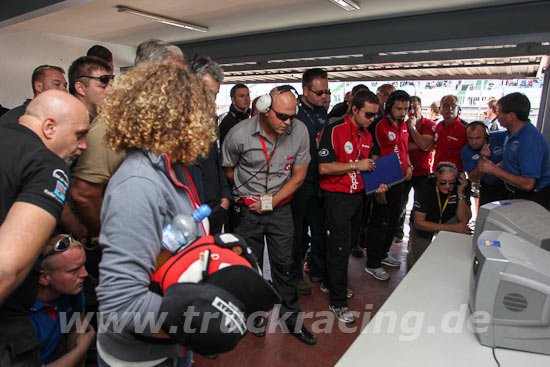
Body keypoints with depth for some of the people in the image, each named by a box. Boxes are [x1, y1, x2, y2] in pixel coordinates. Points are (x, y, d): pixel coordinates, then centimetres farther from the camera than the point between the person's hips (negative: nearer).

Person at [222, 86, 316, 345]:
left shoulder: (299, 131, -11)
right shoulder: (239, 134, -17)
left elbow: (298, 175, -3)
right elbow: (227, 171, 0)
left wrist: (272, 201, -8)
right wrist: (248, 192, 4)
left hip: (280, 207, 1)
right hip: (248, 208, -1)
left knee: (284, 263, 7)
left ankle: (291, 317, 26)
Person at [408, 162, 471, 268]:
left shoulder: (462, 185, -23)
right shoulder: (425, 188, -29)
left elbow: (464, 220, -25)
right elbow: (418, 223, -31)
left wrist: (461, 193, -36)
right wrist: (451, 228, -37)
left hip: (447, 219, 2)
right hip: (424, 224, -2)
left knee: (463, 230, -29)